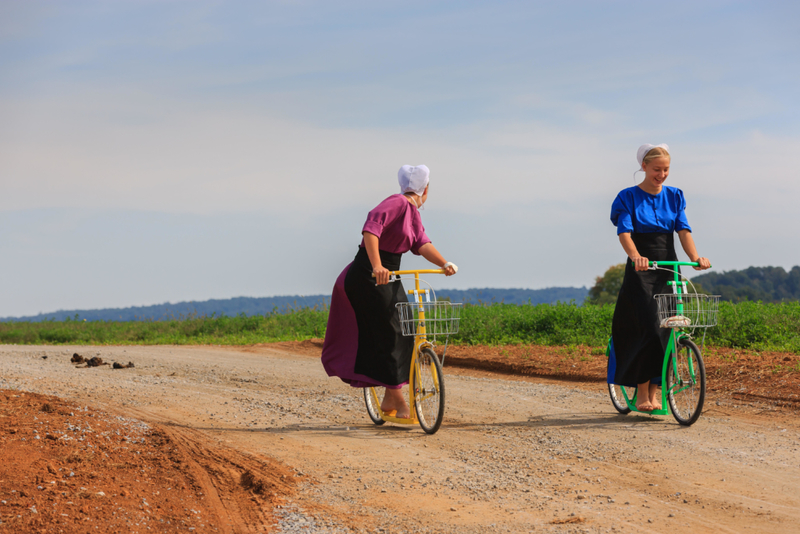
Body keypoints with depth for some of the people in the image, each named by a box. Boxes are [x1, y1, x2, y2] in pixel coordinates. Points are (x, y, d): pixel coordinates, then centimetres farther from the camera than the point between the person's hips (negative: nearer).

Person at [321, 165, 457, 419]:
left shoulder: (413, 214, 15)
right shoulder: (397, 203, -14)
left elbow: (421, 244, 3)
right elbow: (371, 228, -28)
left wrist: (444, 263, -15)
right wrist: (376, 266, -38)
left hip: (387, 279, 10)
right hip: (368, 277, -10)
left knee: (403, 332, 10)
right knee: (389, 335, -9)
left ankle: (390, 398, 17)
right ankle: (397, 400, -3)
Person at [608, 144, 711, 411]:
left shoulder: (674, 196, 9)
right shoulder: (629, 197, -2)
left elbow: (683, 230, -1)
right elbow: (624, 233, -15)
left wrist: (695, 257, -20)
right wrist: (636, 256, -35)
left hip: (668, 270, 4)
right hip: (641, 272, -4)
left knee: (665, 329, 0)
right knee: (649, 328, -15)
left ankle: (654, 391, 8)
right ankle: (642, 392, -7)